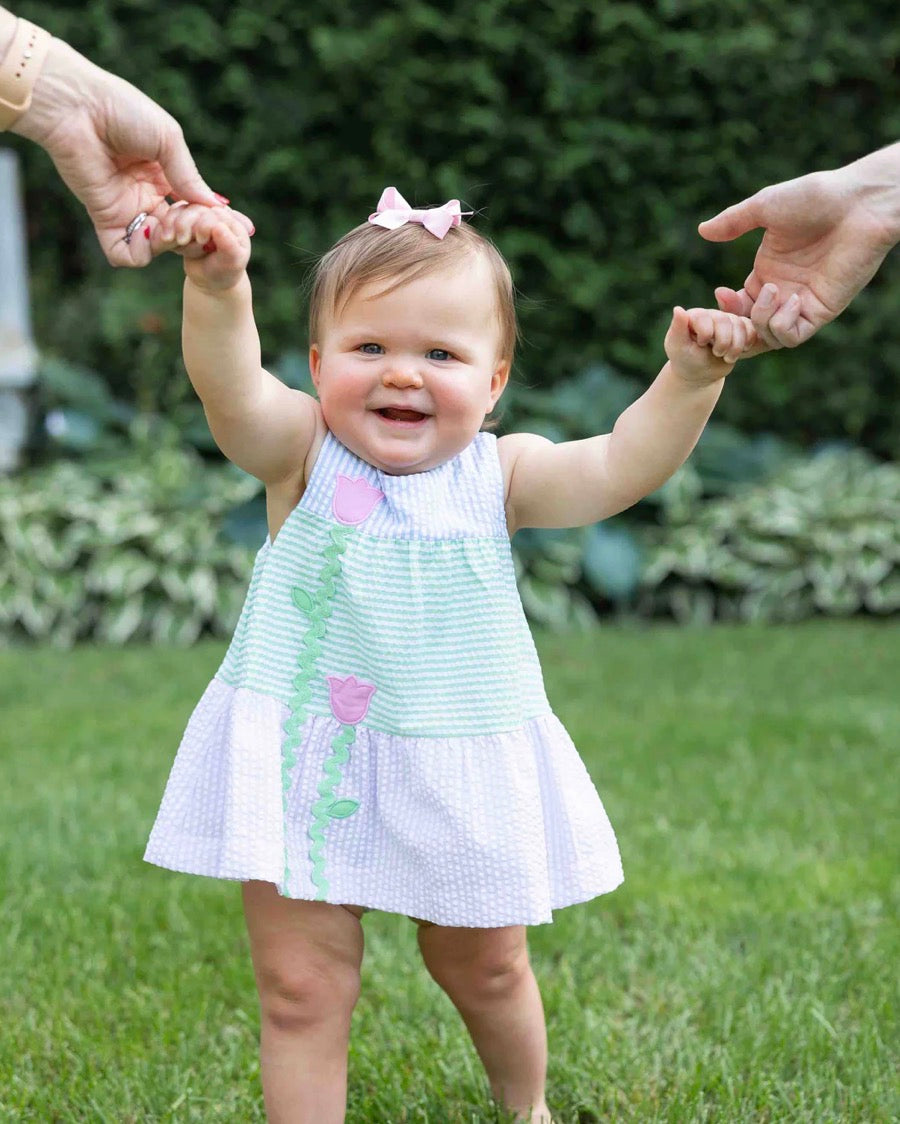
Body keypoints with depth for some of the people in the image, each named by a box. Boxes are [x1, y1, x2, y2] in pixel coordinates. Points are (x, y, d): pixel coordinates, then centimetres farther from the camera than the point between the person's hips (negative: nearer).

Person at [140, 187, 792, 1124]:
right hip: (304, 765, -2)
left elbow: (619, 467, -15)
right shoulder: (303, 455, -9)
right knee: (300, 988, 3)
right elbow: (230, 388, -27)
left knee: (486, 970, 21)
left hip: (460, 775, 2)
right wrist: (218, 289, -48)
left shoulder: (497, 474, -4)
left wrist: (689, 377, -32)